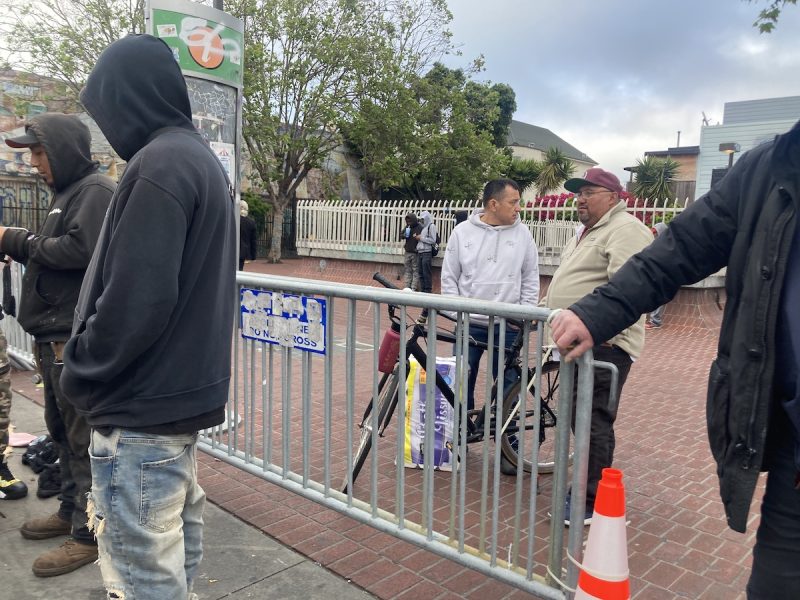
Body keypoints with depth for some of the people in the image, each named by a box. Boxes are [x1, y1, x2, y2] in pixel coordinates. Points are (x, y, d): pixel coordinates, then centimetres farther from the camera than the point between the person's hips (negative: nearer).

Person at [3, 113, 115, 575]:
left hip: (75, 338, -10)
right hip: (54, 334, 10)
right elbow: (48, 253, 19)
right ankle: (71, 512, 34)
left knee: (83, 436, -1)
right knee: (62, 429, 19)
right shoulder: (68, 191, 19)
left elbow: (80, 249, -24)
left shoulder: (96, 190, -11)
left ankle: (89, 534, 10)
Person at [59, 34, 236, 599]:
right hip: (187, 387, 10)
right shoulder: (204, 158, 13)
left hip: (143, 405, -10)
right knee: (177, 540, 23)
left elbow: (134, 299, -23)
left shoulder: (158, 163, -18)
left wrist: (80, 374, -7)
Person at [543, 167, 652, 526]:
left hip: (604, 344, -10)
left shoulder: (626, 231, -12)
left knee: (593, 423, -6)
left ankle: (591, 503, 4)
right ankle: (585, 487, 29)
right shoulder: (586, 231, 21)